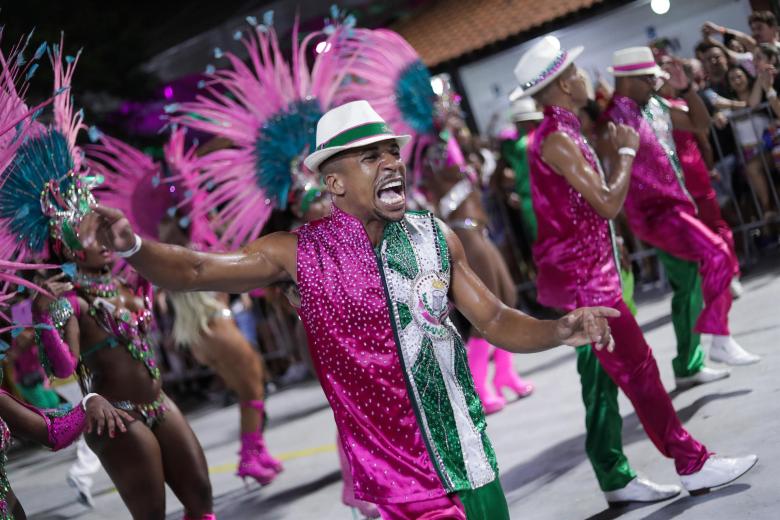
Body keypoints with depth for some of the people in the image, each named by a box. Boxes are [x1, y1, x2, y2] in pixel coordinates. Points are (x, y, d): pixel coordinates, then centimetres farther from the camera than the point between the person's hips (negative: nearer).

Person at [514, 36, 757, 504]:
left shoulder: (563, 133, 13)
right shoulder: (556, 139, -17)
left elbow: (601, 200, 17)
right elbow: (608, 204, -20)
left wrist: (617, 153, 10)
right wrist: (627, 151, -8)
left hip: (588, 274, 10)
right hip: (582, 277, -10)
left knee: (602, 378, 11)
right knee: (639, 369, -5)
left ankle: (616, 478, 17)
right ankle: (693, 463, 2)